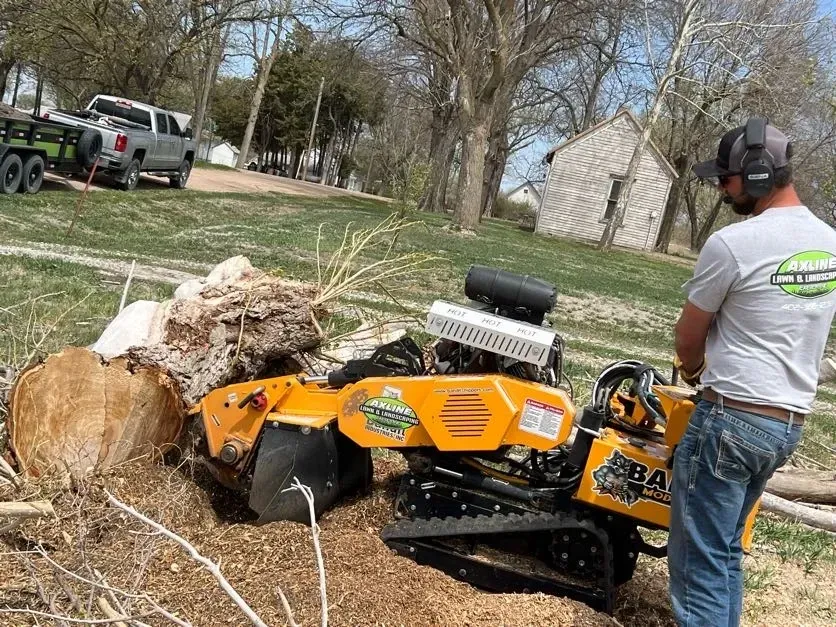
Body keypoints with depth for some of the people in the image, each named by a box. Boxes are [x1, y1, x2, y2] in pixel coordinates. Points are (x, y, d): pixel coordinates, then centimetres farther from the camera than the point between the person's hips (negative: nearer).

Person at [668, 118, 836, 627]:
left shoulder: (731, 244, -16)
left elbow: (688, 337, -3)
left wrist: (693, 370, 19)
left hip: (732, 417, -8)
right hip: (791, 422, 8)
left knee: (699, 558, 1)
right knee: (726, 550, 19)